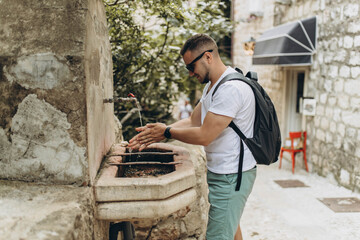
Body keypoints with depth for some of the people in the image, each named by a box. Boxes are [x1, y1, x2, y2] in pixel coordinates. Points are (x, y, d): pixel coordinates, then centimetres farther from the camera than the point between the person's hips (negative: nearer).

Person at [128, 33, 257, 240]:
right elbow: (193, 121, 10)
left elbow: (204, 136, -25)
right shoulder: (212, 85, 12)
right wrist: (157, 133, -2)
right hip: (224, 173, 10)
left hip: (232, 177, -10)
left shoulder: (231, 89, -23)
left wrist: (167, 132, -10)